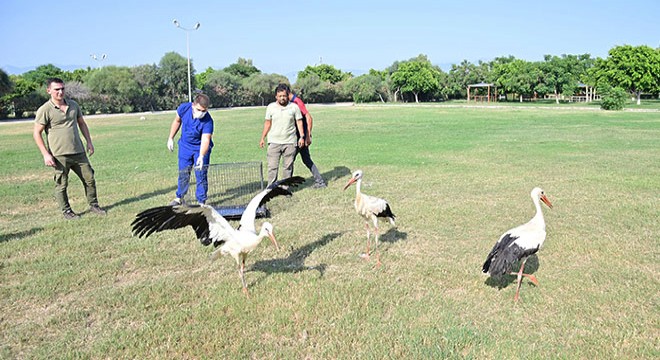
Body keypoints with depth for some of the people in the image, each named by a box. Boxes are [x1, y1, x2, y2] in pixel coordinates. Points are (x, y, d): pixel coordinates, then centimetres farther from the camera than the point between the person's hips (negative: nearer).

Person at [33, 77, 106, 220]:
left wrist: (89, 141, 12)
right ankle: (66, 211, 20)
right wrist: (46, 154, -11)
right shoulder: (45, 110, -8)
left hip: (78, 152, 5)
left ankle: (93, 205, 24)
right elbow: (37, 133, -6)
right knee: (61, 185, 4)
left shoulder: (73, 105, 8)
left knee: (89, 179, 9)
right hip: (59, 155, -5)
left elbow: (82, 123, 20)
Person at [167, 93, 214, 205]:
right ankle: (179, 198, 30)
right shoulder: (184, 108, -21)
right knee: (183, 173, 13)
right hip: (185, 146, 4)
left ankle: (201, 201, 10)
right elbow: (177, 121, 1)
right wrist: (171, 138, 5)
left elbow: (205, 140, -38)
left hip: (201, 148, -3)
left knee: (201, 175, -3)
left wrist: (201, 156, -55)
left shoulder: (208, 121, -31)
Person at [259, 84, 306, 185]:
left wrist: (302, 137, -2)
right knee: (272, 166, -3)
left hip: (290, 142, 0)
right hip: (274, 142, 0)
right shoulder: (271, 107, 4)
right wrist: (263, 138, 10)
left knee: (288, 166, 5)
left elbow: (299, 122, 5)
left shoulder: (294, 107, 1)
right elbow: (267, 123, 10)